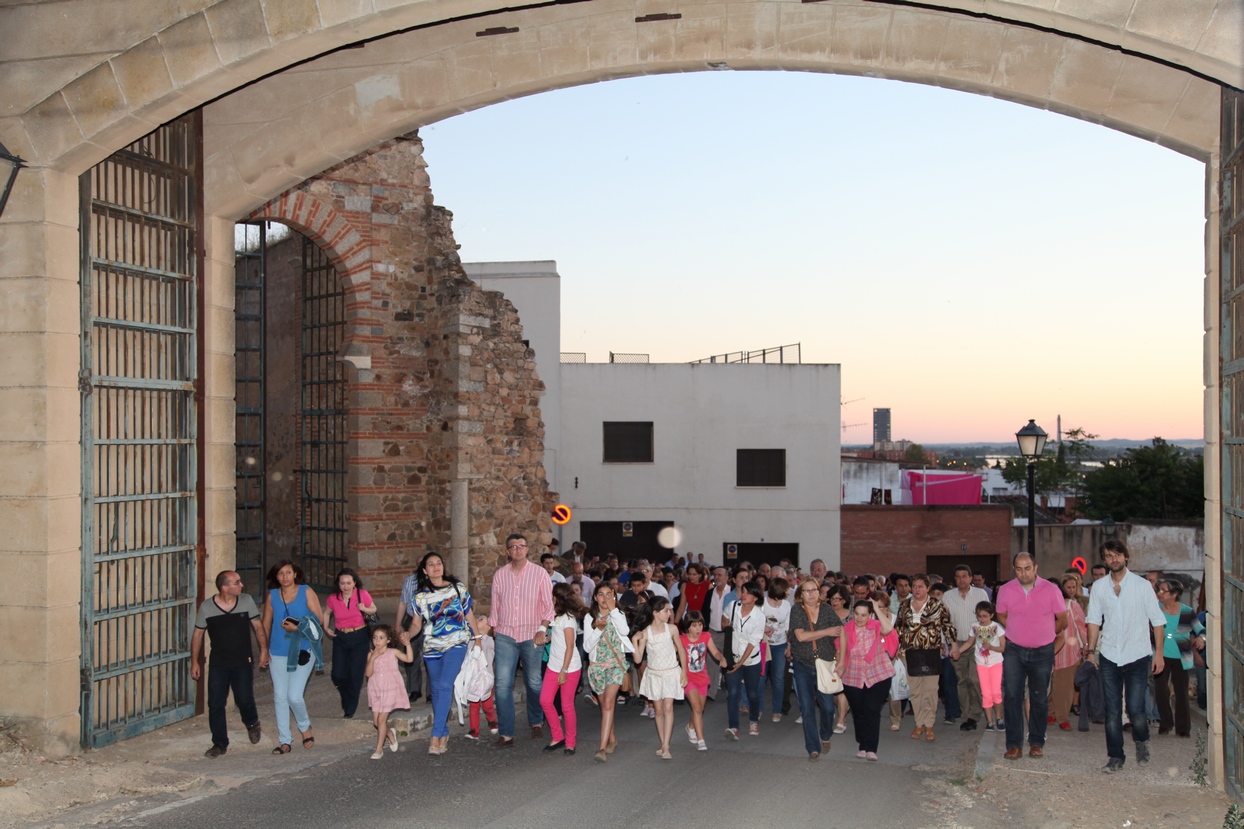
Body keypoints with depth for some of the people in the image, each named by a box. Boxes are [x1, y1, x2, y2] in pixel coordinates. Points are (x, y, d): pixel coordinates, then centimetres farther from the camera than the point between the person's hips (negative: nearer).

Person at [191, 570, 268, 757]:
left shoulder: (246, 601, -5)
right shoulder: (206, 607, -7)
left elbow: (257, 626, 4)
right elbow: (198, 634, 2)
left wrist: (263, 649, -4)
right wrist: (195, 662, 3)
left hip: (243, 662, 0)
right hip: (218, 664, 0)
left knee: (244, 700, -5)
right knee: (215, 704, 0)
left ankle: (252, 723, 29)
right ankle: (220, 743, 15)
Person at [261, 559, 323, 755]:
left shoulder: (306, 592, -4)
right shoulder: (272, 595, 5)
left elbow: (319, 619, -6)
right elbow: (266, 624, 11)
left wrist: (298, 628, -18)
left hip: (302, 652, -3)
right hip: (278, 653, 4)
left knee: (294, 696, -10)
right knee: (280, 697, 5)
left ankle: (305, 726, 20)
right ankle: (285, 741, 15)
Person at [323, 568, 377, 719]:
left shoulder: (362, 594, -11)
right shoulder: (333, 598, -6)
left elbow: (374, 609, 4)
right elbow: (326, 613, 14)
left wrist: (364, 608, -17)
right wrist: (326, 628, 0)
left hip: (359, 637, -2)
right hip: (340, 638, 2)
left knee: (355, 675, -4)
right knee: (338, 675, -3)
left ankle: (350, 710, 12)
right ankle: (347, 699, 29)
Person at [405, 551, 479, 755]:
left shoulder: (457, 588, 2)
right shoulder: (420, 596, 4)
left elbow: (469, 615, 9)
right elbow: (417, 623, 6)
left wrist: (477, 638, 7)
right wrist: (408, 635, -15)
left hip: (456, 644, -3)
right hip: (432, 646, 3)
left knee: (445, 686, -17)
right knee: (436, 690, 8)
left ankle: (436, 736, -17)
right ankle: (444, 734, 21)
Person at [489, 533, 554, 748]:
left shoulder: (539, 573, -2)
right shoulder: (499, 575, 5)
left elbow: (549, 605, -3)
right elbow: (495, 607, 12)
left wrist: (542, 629, -15)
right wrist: (494, 632, 10)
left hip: (531, 636, -1)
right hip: (505, 635, 1)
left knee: (533, 682, 9)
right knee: (503, 684, -8)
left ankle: (536, 722, 34)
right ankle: (506, 734, -6)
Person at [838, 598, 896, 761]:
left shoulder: (875, 626, -4)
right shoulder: (846, 630, 0)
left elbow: (888, 628, -26)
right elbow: (840, 651, 10)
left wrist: (877, 609, -21)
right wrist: (840, 666, 3)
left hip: (877, 676, -3)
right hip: (853, 678, 3)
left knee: (872, 711, -10)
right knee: (858, 713, 10)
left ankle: (870, 748, -10)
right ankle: (863, 746, 21)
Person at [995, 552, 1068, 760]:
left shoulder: (1051, 590, -8)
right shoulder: (1005, 590, -4)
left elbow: (1062, 620, 3)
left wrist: (1045, 634, 8)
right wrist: (1018, 633, 9)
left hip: (1043, 652, 0)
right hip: (1015, 651, 1)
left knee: (1039, 699, 8)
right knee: (1012, 696, -7)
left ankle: (1036, 742, 18)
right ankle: (1014, 743, -3)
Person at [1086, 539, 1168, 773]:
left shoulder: (1142, 585, -1)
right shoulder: (1099, 587, 5)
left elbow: (1157, 620, 1)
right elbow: (1094, 621, 9)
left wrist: (1159, 653, -3)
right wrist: (1091, 651, 3)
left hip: (1137, 656, -2)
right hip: (1109, 656, 2)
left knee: (1136, 708, -5)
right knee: (1112, 710, 2)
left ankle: (1141, 742, 25)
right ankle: (1115, 756, 12)